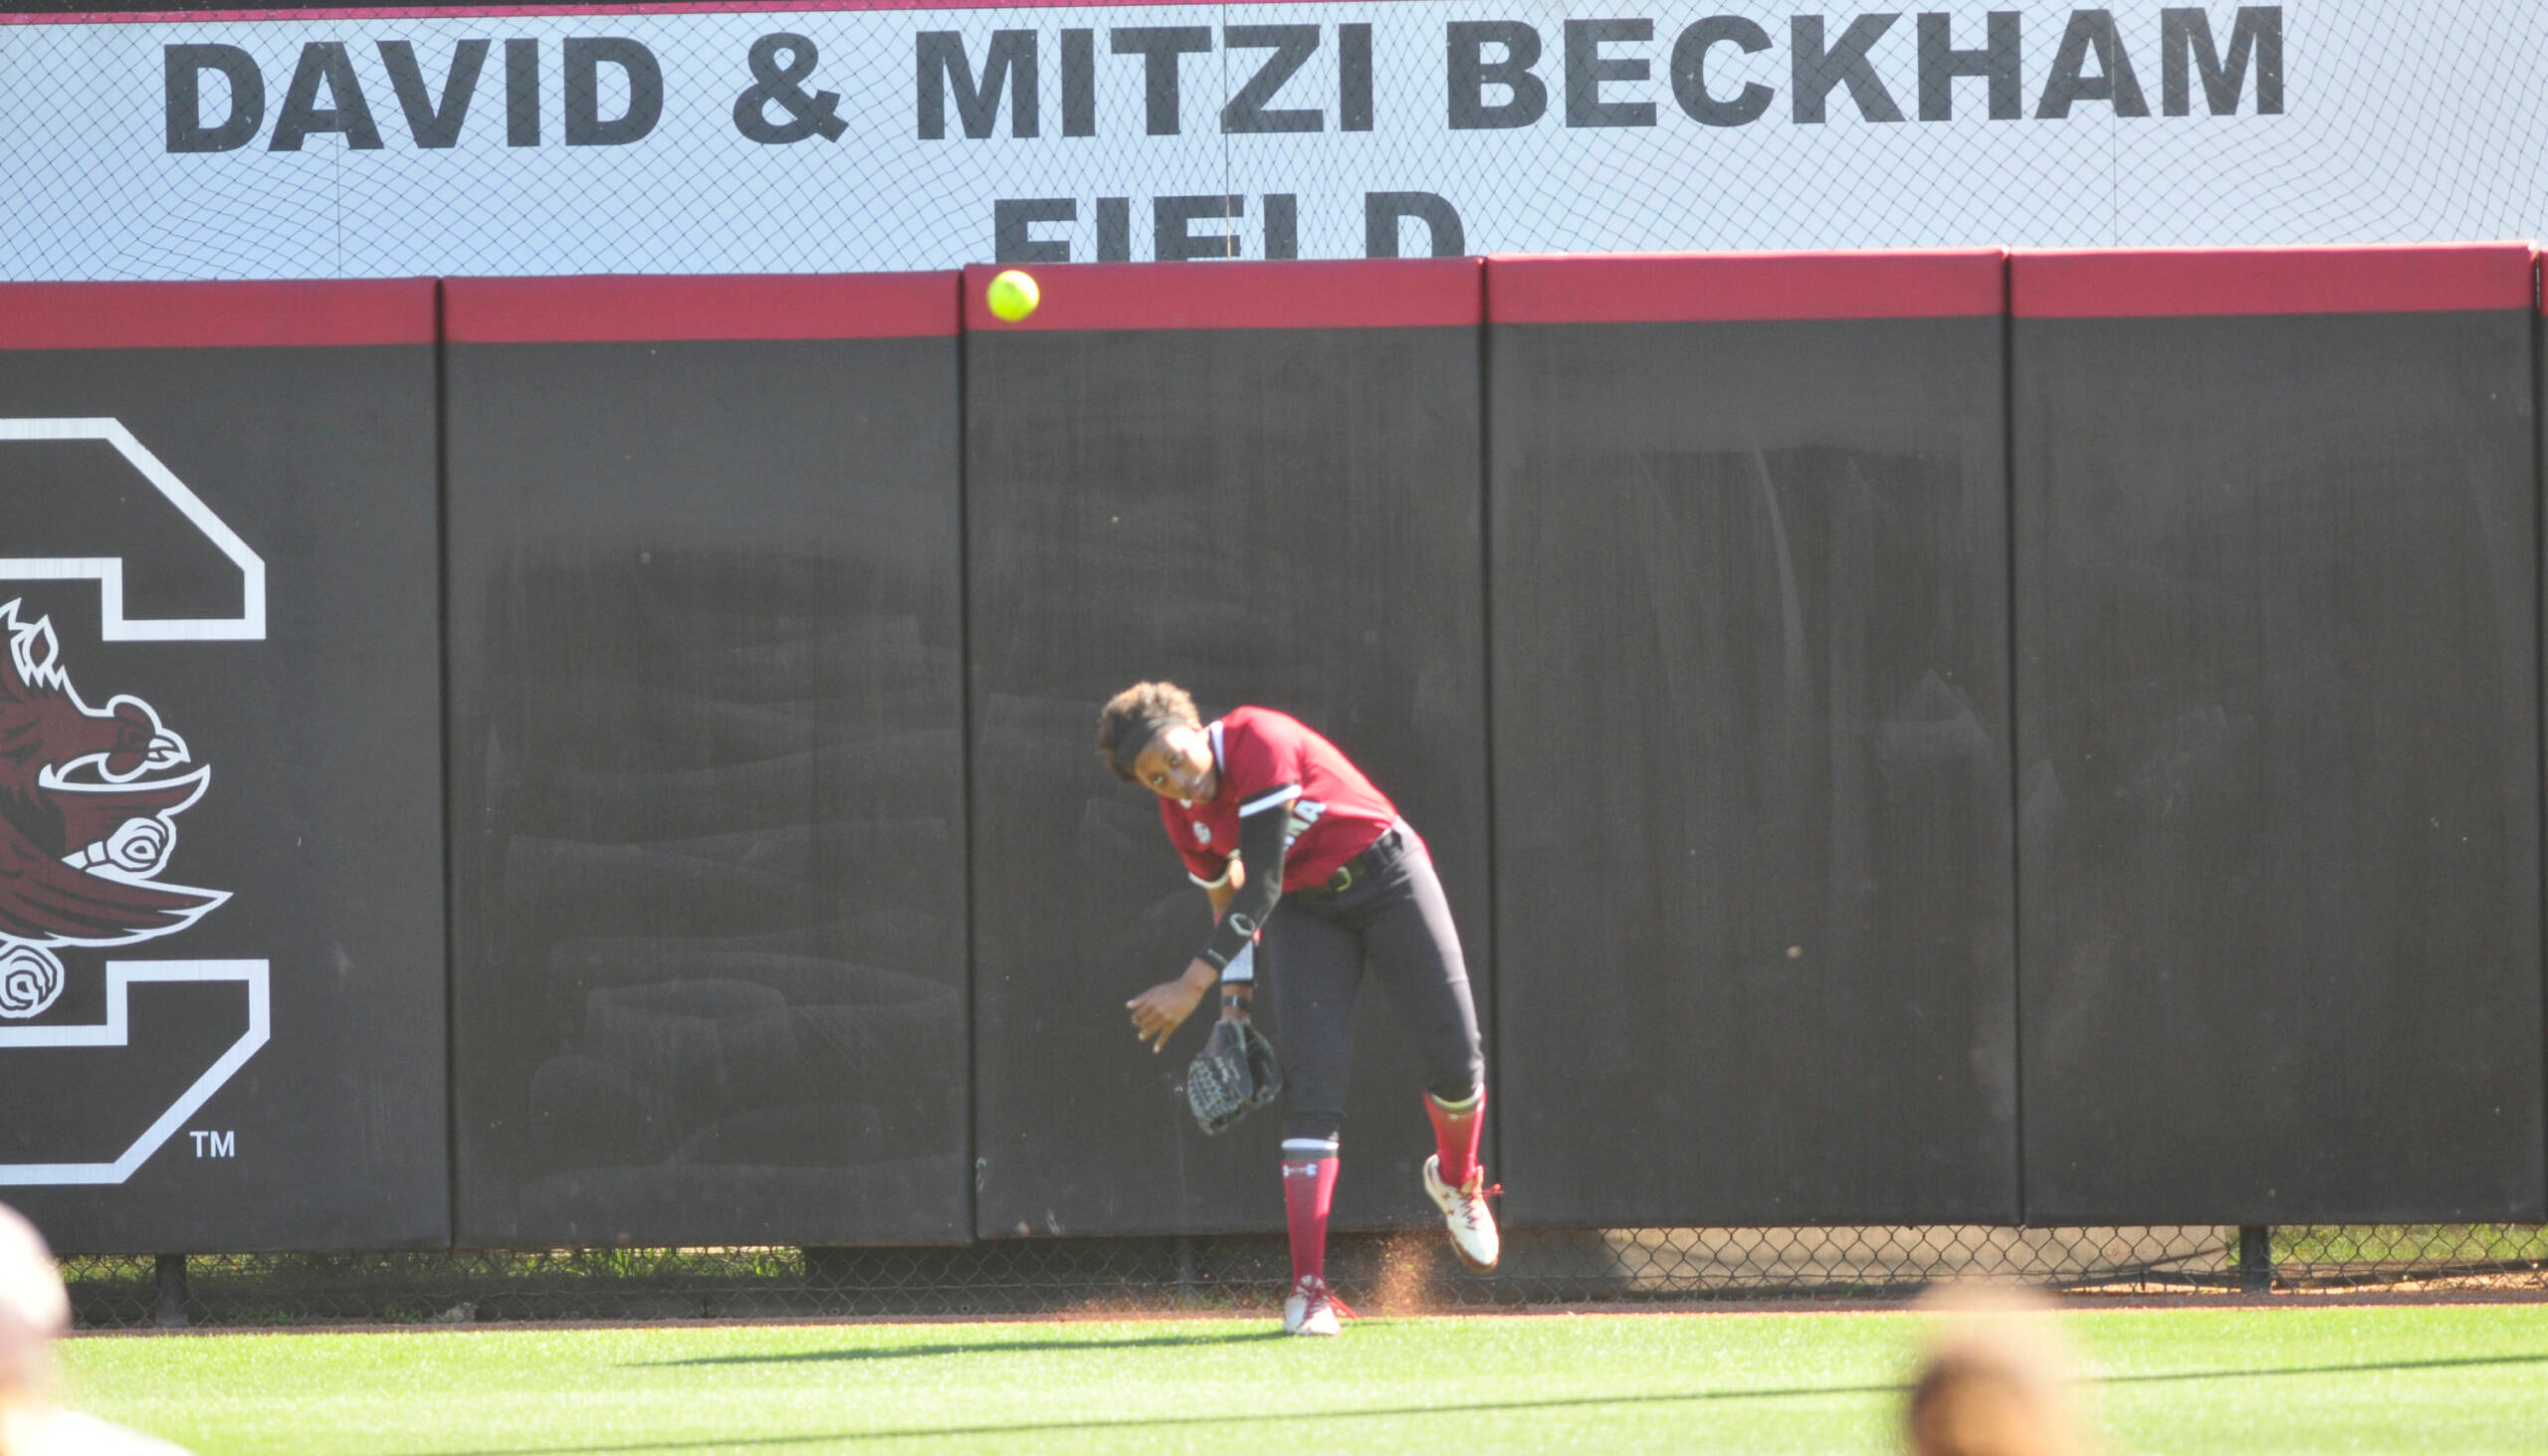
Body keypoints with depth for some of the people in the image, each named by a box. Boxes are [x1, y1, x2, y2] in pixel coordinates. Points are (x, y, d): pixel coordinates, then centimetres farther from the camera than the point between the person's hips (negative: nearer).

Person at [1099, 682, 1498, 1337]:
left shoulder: (1258, 743, -27)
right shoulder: (1184, 816, -7)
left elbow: (1260, 888, -28)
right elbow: (1228, 902, 9)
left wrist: (1197, 982, -28)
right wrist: (1234, 1005, -1)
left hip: (1387, 873, -3)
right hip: (1305, 909, 3)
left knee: (1455, 1060, -7)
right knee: (1312, 1083, -13)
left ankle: (1457, 1180, 29)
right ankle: (1308, 1288, -20)